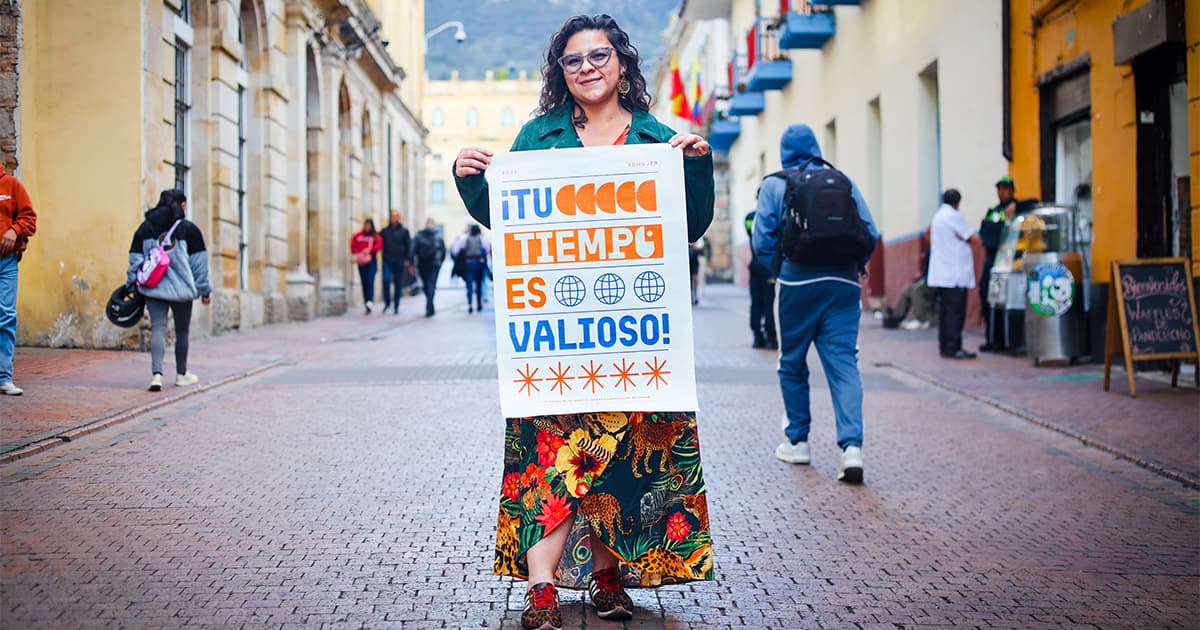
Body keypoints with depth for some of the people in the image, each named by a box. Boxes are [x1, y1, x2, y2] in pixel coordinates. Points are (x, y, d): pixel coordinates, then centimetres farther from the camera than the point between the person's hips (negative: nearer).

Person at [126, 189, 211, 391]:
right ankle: (181, 374, 26)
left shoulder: (146, 227, 6)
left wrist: (132, 284, 11)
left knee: (158, 329, -2)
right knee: (182, 331, 13)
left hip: (153, 289, 2)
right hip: (182, 289, -2)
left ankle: (157, 374, -21)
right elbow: (199, 263, 0)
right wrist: (205, 290, 5)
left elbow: (135, 259, 6)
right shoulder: (189, 229, -2)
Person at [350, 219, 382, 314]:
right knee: (364, 283, 5)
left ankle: (370, 301, -28)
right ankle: (366, 303, 10)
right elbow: (353, 245, 10)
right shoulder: (359, 235, 8)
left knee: (370, 281, -16)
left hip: (371, 261, -3)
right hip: (361, 262, 3)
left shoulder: (375, 236, 2)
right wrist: (358, 253, -5)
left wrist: (370, 249, -22)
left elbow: (379, 245, -9)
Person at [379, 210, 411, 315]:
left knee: (398, 284, 4)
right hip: (387, 261, 1)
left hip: (399, 262, -1)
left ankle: (396, 306, 12)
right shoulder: (384, 231, 8)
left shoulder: (404, 231, 4)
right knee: (386, 280, -16)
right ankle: (387, 302, -1)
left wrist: (407, 259, -4)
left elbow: (408, 245, 3)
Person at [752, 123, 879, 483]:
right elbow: (870, 233, 3)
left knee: (792, 363, 13)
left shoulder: (774, 185, 2)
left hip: (797, 284, -2)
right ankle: (851, 446, -16)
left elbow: (763, 240, -5)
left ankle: (797, 442, 21)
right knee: (844, 363, -1)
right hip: (843, 285, 2)